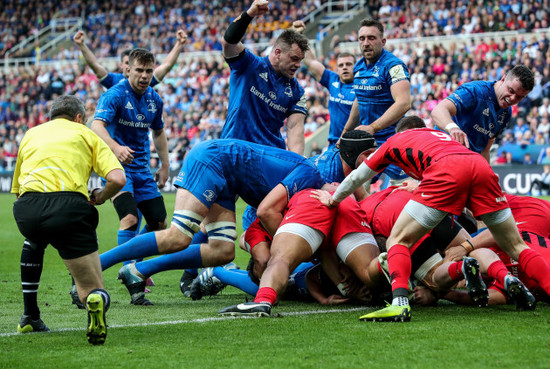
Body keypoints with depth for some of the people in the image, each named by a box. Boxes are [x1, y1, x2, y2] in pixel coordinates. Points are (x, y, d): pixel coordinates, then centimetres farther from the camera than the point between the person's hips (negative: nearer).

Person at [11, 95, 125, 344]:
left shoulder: (31, 134, 31)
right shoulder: (86, 134, 21)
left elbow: (16, 190, 33)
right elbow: (117, 179, 6)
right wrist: (100, 198, 25)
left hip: (26, 210, 3)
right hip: (69, 207, -3)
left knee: (34, 240, 41)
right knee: (92, 289, 9)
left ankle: (30, 317, 36)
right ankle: (96, 301, -30)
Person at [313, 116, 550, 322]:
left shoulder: (395, 141, 33)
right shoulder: (440, 136, 43)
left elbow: (356, 177, 44)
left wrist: (333, 200, 62)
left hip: (447, 171, -4)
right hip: (481, 165, 4)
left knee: (398, 241, 4)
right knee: (515, 247, 12)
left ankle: (400, 303, -18)